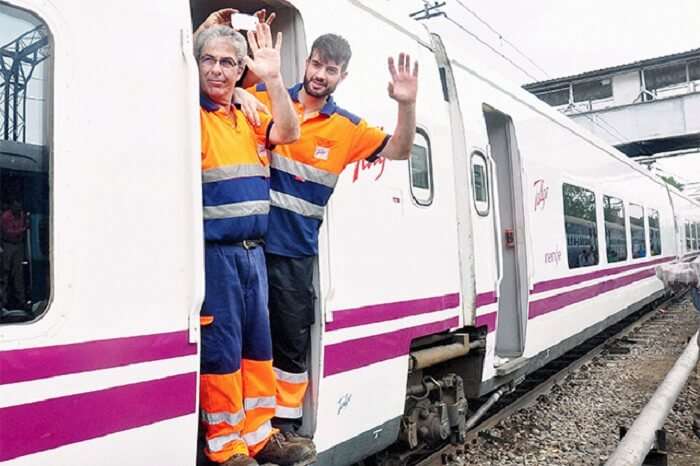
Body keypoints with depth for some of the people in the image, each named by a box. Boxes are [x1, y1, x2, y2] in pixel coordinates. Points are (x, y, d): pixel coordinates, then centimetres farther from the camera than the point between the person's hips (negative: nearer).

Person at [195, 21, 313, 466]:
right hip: (213, 253, -7)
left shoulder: (247, 118, 16)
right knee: (221, 349, 0)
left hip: (253, 251, 8)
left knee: (259, 343, 13)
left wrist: (274, 79, -7)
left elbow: (288, 133, 3)